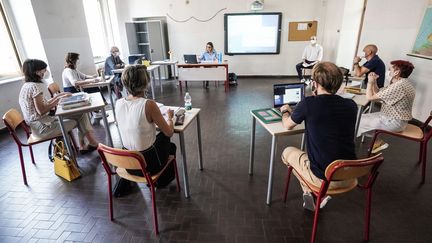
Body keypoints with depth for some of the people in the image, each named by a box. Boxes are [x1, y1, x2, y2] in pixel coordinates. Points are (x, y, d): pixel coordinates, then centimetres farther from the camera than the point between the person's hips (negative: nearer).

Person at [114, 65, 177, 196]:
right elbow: (169, 132, -14)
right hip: (148, 162, -4)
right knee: (171, 146, 25)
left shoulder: (118, 103, -8)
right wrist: (169, 117, 3)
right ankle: (163, 180, 44)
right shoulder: (149, 104, -25)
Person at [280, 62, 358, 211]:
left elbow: (287, 125, 2)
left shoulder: (308, 104, -16)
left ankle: (309, 192, 15)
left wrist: (285, 111, 22)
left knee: (288, 152, 20)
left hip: (325, 179, -5)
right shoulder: (351, 105, -4)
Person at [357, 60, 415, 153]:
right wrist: (374, 81, -2)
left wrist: (370, 82, -10)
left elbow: (370, 97, -24)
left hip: (394, 122, -10)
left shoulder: (399, 86, -27)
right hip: (390, 116, 10)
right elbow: (378, 93, 12)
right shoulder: (399, 83, 6)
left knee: (359, 120, -5)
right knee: (363, 117, 11)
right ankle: (378, 141, 11)